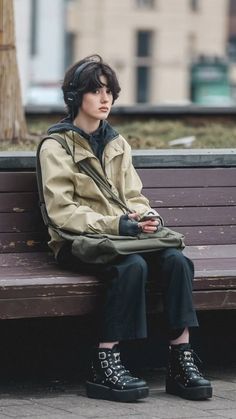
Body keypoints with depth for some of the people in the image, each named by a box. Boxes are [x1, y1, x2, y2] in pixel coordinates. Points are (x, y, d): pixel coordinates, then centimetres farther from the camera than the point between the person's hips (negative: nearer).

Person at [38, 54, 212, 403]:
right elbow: (62, 211, -9)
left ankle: (181, 359, -27)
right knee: (132, 266, -36)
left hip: (125, 234, 6)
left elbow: (135, 197, 17)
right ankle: (104, 366, -33)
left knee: (177, 261, -24)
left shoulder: (117, 144, 20)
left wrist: (145, 218, -8)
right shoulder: (56, 147, 0)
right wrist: (115, 224, -19)